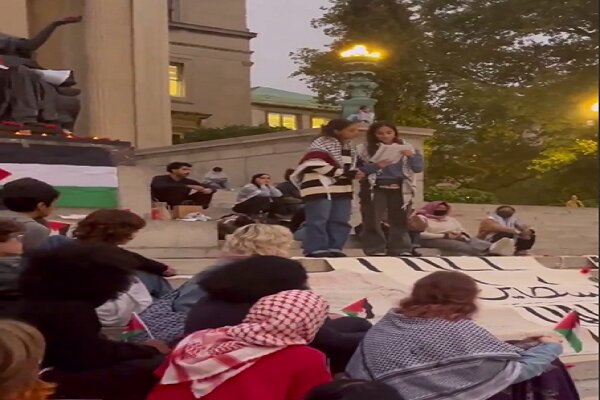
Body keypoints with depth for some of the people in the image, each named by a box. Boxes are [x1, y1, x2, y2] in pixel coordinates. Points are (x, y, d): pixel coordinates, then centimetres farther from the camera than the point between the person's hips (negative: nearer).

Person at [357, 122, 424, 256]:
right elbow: (358, 169, -5)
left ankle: (402, 252, 8)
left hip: (399, 189, 2)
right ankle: (376, 252, 1)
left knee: (399, 221, 3)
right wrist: (376, 166, -21)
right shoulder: (365, 149, 2)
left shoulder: (406, 148, 10)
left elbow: (418, 168, 6)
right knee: (373, 221, -4)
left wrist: (411, 156, -13)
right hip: (375, 189, -2)